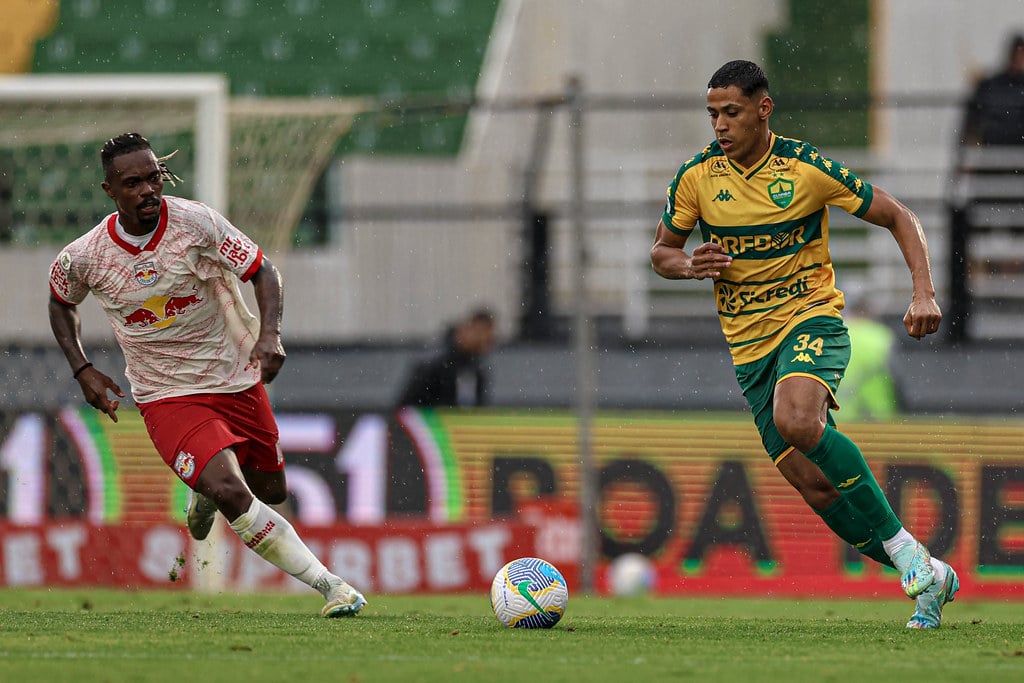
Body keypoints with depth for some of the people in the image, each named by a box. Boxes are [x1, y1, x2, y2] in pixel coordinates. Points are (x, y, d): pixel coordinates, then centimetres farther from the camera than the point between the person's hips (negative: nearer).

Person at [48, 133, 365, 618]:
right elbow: (61, 303, 12)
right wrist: (82, 370, 1)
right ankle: (329, 586, -19)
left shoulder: (195, 223, -15)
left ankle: (205, 493, 49)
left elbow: (263, 271, -9)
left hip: (238, 378, 2)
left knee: (272, 492, 14)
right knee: (233, 495, -24)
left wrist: (270, 334, -26)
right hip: (168, 397, -2)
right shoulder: (82, 258, -11)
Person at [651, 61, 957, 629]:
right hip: (749, 345, 4)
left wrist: (924, 293, -14)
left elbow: (899, 218, 0)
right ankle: (929, 579, 12)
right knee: (815, 486, -3)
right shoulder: (697, 177, 0)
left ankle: (906, 549, -22)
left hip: (813, 320, -4)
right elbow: (661, 252, 13)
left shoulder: (808, 169, -9)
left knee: (797, 422, -35)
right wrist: (689, 266, -11)